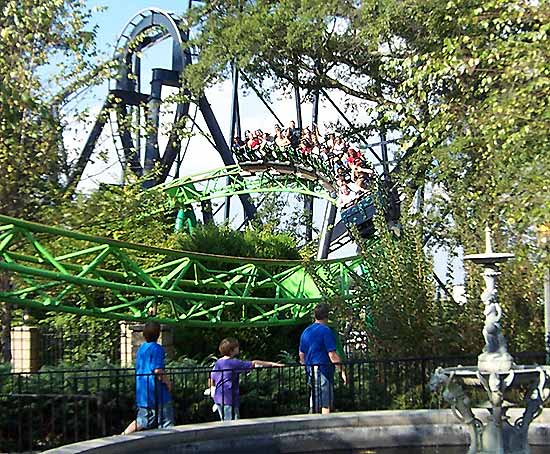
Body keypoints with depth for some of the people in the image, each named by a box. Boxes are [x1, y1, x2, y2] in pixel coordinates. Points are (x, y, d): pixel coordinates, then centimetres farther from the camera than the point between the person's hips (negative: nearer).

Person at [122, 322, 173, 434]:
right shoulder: (157, 348, -14)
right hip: (156, 391, -8)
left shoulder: (141, 348, 11)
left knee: (142, 421, 17)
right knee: (166, 424, 2)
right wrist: (168, 383, -6)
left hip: (142, 392, 8)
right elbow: (158, 371, -21)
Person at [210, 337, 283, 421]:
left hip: (218, 399, 8)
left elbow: (211, 383, 12)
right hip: (229, 399, -8)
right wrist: (272, 364, -11)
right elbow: (254, 363, -15)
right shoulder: (234, 363, -13)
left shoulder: (217, 363, 9)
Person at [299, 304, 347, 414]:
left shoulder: (306, 331, 11)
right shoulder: (326, 331, -11)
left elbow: (301, 354, 16)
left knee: (314, 405, 14)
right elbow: (332, 355, -15)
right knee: (326, 405, -3)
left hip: (310, 371, 7)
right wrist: (342, 371, -12)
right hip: (324, 370, -7)